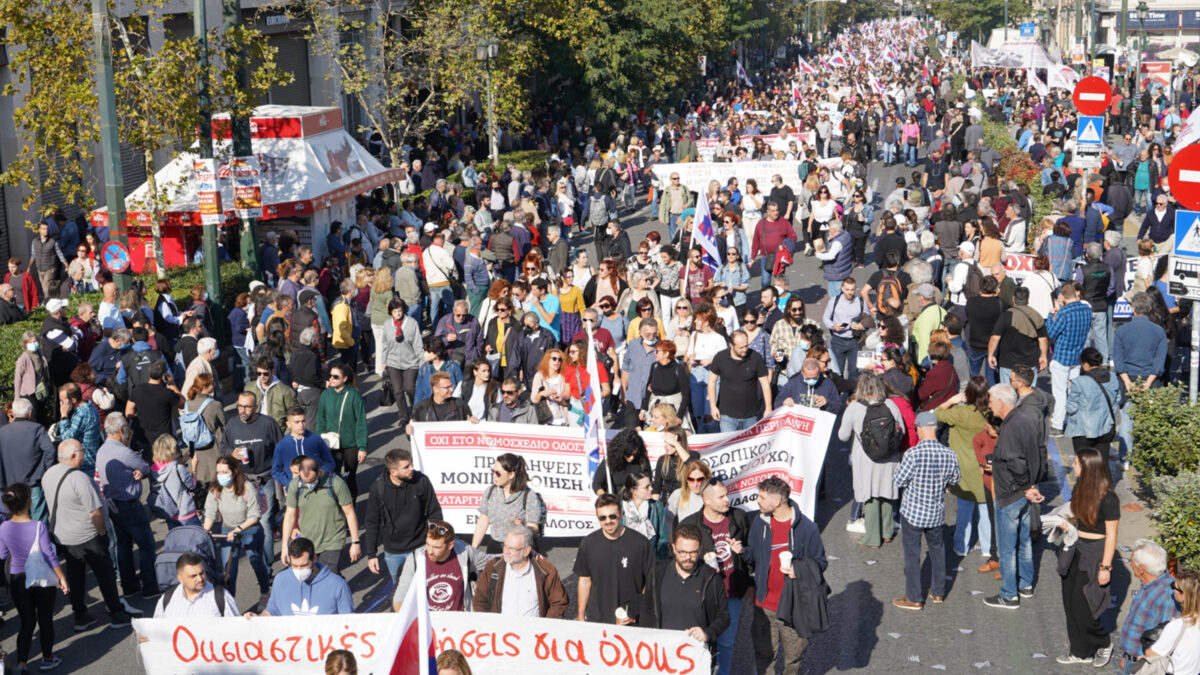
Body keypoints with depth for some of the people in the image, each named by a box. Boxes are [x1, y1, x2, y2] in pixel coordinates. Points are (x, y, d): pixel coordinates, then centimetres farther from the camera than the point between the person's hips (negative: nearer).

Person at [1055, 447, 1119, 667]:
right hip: (1074, 550, 8)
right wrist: (1067, 523, -2)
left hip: (1094, 553, -8)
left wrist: (1105, 567, -15)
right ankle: (1081, 651, 27)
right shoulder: (1079, 487, 1)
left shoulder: (1107, 499, -20)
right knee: (1070, 603, 12)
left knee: (1082, 607, -2)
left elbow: (1111, 535, -15)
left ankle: (1103, 644, 24)